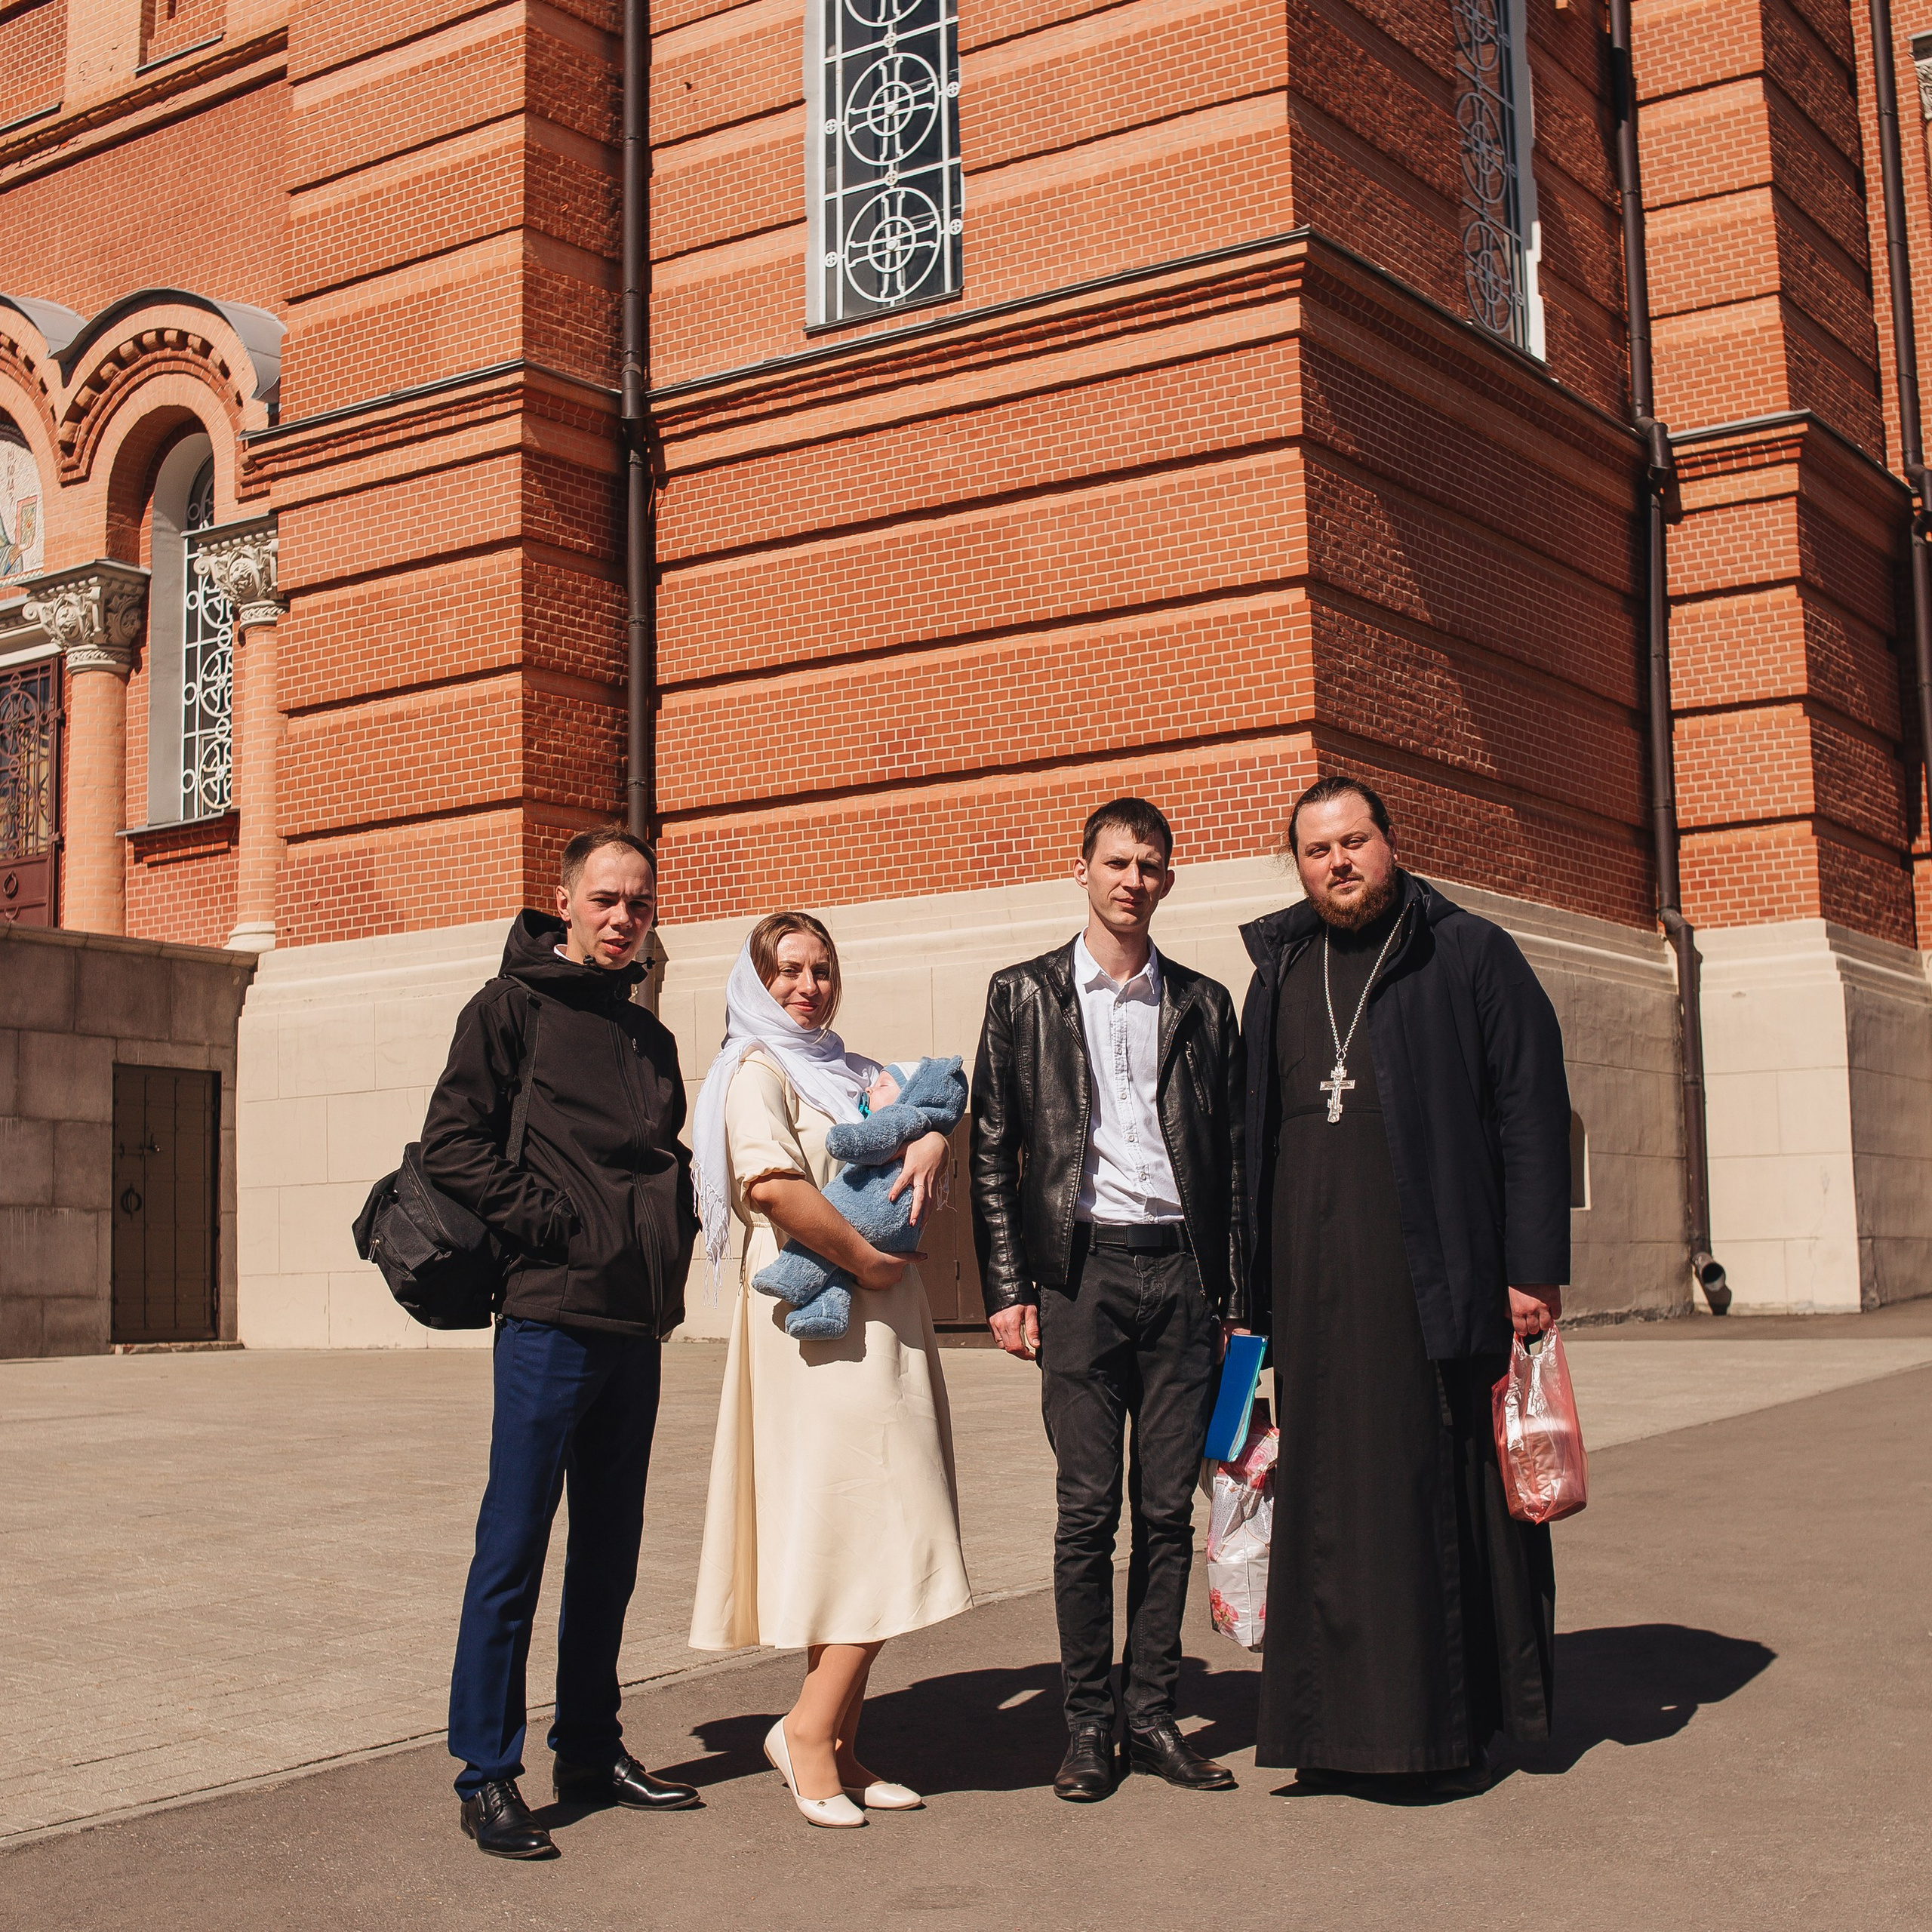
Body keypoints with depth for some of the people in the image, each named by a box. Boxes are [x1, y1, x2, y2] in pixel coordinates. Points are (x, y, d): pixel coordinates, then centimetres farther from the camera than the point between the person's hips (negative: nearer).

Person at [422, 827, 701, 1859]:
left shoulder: (649, 1035, 18)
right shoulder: (513, 1006, -2)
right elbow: (451, 1139, -9)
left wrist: (673, 1234, 9)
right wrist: (546, 1222, -15)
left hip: (636, 1324, 7)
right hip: (550, 1317, -7)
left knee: (610, 1547, 13)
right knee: (514, 1548, -3)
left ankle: (590, 1750, 25)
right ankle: (487, 1773, 6)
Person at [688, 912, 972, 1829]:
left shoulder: (852, 1070, 21)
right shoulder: (758, 1070, -6)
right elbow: (774, 1186, -20)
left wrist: (928, 1144, -9)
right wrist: (865, 1259, -16)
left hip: (879, 1312, 8)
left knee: (862, 1530, 8)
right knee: (880, 1522, -11)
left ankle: (837, 1746, 14)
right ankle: (810, 1728, -1)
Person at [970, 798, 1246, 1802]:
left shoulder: (1202, 1003, 12)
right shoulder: (1025, 994, 6)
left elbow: (1229, 1154, 12)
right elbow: (992, 1152, 4)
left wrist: (1231, 1292, 5)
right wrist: (1007, 1289, -3)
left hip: (1180, 1272, 2)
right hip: (1082, 1273, -2)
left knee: (1168, 1509, 5)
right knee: (1087, 1509, -1)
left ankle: (1151, 1714, 15)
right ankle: (1087, 1722, 10)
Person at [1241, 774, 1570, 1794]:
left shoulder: (1471, 957, 2)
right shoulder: (1278, 976, 14)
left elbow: (1532, 1114, -3)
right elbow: (1257, 1136, 15)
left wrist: (1532, 1270, -10)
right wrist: (1254, 1287, 9)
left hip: (1440, 1280, -4)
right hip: (1318, 1288, 4)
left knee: (1449, 1497, 1)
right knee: (1329, 1500, 5)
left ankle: (1459, 1722, 11)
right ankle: (1341, 1719, 14)